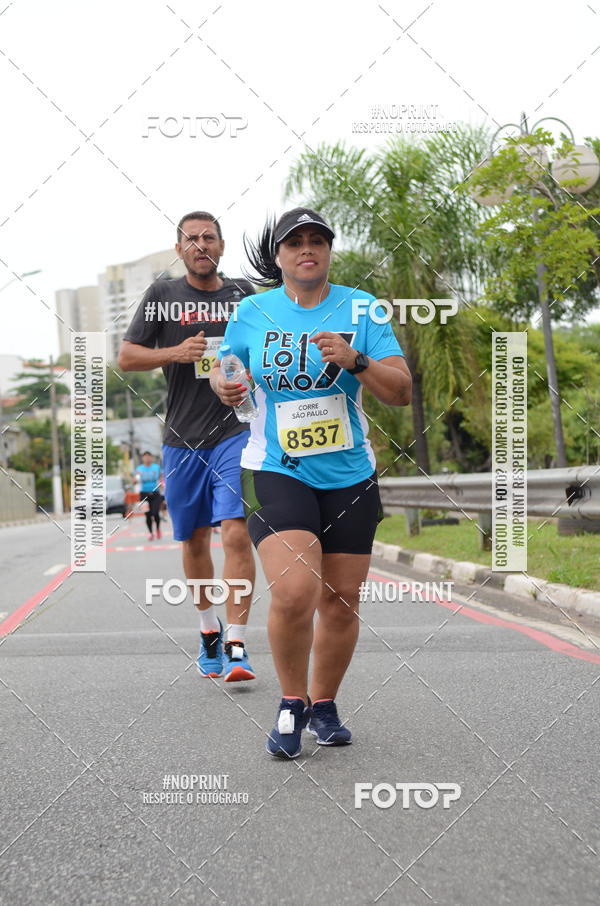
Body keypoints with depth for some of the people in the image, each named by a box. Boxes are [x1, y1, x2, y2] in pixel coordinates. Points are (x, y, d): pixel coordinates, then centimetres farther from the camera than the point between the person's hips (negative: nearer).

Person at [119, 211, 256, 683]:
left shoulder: (243, 294, 8)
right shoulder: (162, 295, 5)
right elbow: (126, 357, 3)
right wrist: (176, 352, -12)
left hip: (235, 433, -1)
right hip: (182, 437, 1)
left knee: (236, 534, -15)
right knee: (194, 540, 11)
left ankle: (236, 645, -12)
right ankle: (209, 629, 31)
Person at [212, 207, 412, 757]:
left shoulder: (359, 308, 1)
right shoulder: (254, 312, 2)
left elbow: (402, 392, -3)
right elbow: (225, 364, 16)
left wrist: (355, 361, -19)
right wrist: (223, 384, -7)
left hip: (349, 476, 2)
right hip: (275, 472, -2)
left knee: (341, 604, 7)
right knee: (294, 592, -21)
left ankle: (324, 704, 29)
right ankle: (292, 704, 2)